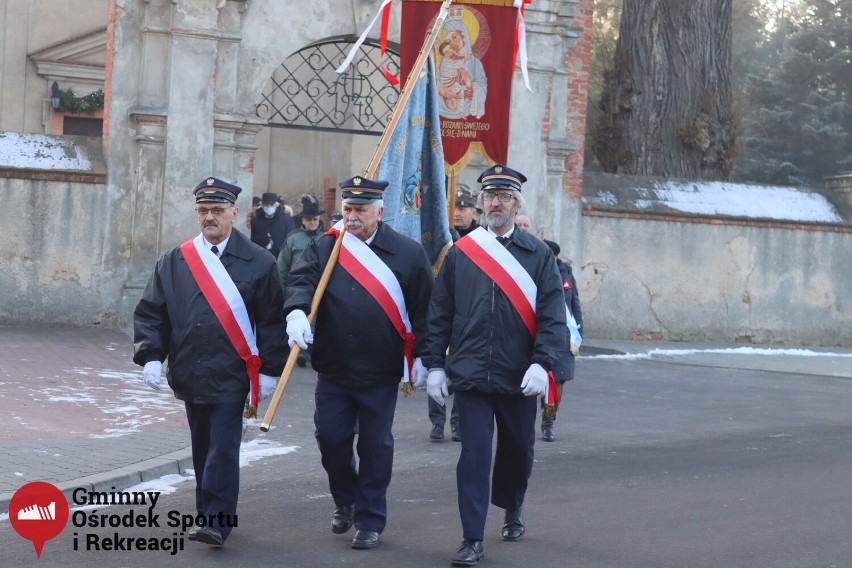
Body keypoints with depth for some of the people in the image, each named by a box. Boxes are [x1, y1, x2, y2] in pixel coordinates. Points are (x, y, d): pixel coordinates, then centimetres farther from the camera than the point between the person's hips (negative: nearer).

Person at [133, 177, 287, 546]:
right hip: (190, 374, 4)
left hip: (232, 374, -4)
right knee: (201, 447, 12)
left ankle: (217, 521, -6)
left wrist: (269, 370, -3)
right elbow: (150, 312, 8)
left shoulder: (257, 263, -1)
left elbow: (272, 320, 0)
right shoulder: (175, 262, 6)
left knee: (223, 447, -7)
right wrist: (150, 356, -4)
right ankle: (207, 513, 22)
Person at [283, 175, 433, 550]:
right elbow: (301, 278, -11)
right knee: (330, 438, 7)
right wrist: (296, 311, -32)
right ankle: (345, 501, 32)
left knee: (375, 447, 5)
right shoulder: (324, 247, 3)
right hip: (333, 368, 2)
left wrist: (421, 356, -2)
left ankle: (370, 520, 16)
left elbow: (424, 307, 1)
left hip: (381, 372, -2)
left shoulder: (408, 253, -2)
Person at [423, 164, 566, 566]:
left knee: (518, 451, 16)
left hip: (519, 378, 1)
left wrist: (542, 364, -14)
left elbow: (552, 315, -3)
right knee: (474, 454, -5)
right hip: (470, 377, -1)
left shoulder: (538, 254, 2)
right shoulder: (459, 253, 4)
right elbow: (439, 314, 7)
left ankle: (512, 509, 43)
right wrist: (435, 365, 1)